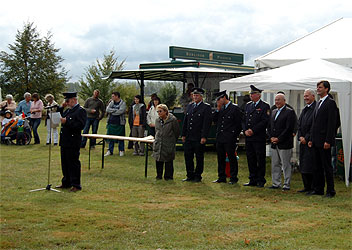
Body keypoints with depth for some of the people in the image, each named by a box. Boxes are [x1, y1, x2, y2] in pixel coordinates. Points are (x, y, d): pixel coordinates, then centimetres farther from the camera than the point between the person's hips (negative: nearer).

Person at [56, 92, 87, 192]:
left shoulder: (81, 110, -10)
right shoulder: (68, 110, 16)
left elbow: (81, 125, -21)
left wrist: (67, 122, -23)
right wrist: (61, 108, 8)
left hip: (73, 141, -9)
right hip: (64, 141, 9)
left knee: (73, 163, -3)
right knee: (65, 163, 15)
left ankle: (76, 185, 5)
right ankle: (66, 183, 26)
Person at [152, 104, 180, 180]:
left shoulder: (173, 120, -10)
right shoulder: (157, 120, 7)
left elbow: (177, 132, -3)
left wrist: (172, 141, 3)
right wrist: (157, 140, 14)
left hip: (168, 145, -4)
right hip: (158, 145, 5)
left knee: (168, 161, 3)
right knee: (158, 160, 6)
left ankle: (168, 176, 14)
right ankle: (159, 176, 19)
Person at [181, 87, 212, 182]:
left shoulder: (206, 107, -5)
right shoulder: (190, 106, 14)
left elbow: (207, 123, -12)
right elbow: (185, 121, 16)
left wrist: (204, 137, -17)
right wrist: (183, 134, 11)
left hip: (199, 138, -6)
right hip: (188, 137, 6)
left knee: (199, 158, 3)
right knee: (188, 156, 7)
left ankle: (198, 176, 13)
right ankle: (190, 176, 18)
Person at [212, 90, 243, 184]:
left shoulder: (235, 108, -6)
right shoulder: (221, 109, 14)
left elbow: (239, 124, -7)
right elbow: (214, 120, 10)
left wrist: (235, 135, -7)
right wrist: (218, 109, 1)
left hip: (230, 139, -7)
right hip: (220, 137, 7)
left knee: (232, 158, -1)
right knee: (220, 158, 11)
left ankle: (233, 178, 7)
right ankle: (221, 177, 21)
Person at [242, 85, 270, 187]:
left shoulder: (265, 106, -5)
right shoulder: (248, 105, 15)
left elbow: (265, 121, -13)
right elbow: (244, 120, 15)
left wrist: (253, 130, -15)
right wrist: (245, 130, -2)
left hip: (259, 138, -6)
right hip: (248, 137, 6)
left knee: (260, 159, 0)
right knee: (250, 159, 10)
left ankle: (261, 181, 7)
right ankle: (252, 180, 18)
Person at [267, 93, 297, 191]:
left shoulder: (289, 112, -7)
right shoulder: (273, 112, 16)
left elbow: (289, 128, -15)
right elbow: (269, 126, 17)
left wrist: (278, 139, -15)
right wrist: (271, 137, 0)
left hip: (284, 143, -7)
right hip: (274, 143, 7)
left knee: (286, 165, -1)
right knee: (275, 164, 10)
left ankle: (287, 185, 6)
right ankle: (276, 184, 18)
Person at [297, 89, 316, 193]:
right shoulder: (304, 109, 17)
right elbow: (299, 124, 16)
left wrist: (306, 138, -15)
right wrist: (300, 137, 2)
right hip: (303, 141, 9)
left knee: (310, 165, -8)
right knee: (303, 165, 11)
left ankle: (313, 188, -1)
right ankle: (307, 187, 19)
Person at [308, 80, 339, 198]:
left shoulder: (331, 103, -9)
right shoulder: (318, 104, 18)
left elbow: (332, 123, -15)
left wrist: (328, 141, -19)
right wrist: (311, 139, 15)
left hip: (324, 141, -9)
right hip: (316, 141, 9)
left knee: (327, 166, -3)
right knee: (317, 166, 11)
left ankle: (330, 191, 3)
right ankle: (318, 189, 18)